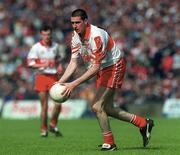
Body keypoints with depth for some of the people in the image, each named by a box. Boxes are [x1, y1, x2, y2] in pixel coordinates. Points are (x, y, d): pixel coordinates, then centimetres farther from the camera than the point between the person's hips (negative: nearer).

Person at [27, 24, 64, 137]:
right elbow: (30, 63, -4)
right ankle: (44, 129, 12)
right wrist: (42, 65, -19)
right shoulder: (36, 47, -3)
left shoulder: (55, 46, 8)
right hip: (41, 76, -3)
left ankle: (53, 125, 14)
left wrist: (59, 66, 3)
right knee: (44, 106, -2)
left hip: (54, 76, 3)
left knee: (58, 103, -8)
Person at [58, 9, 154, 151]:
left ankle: (109, 143, 1)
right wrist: (61, 81, -15)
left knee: (97, 106, -16)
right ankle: (143, 123, 25)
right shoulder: (75, 36, -6)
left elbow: (95, 67, -32)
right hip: (102, 70, 9)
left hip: (114, 67, -9)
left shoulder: (96, 36, -31)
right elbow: (73, 62, -2)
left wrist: (74, 84, -35)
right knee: (106, 109, 11)